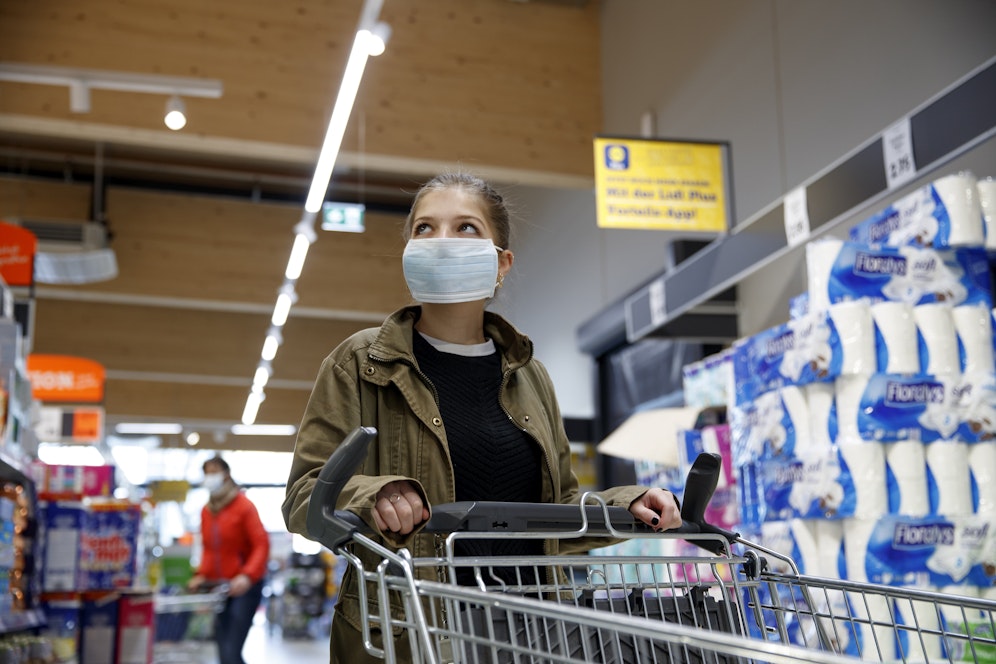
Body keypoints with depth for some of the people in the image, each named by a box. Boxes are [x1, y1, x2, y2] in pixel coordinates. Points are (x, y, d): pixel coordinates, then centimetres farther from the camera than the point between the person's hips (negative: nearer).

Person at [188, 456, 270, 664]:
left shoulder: (243, 505, -7)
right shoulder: (206, 510, 10)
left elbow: (261, 544, -13)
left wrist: (247, 576, -25)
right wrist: (201, 574, 5)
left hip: (243, 588, -6)